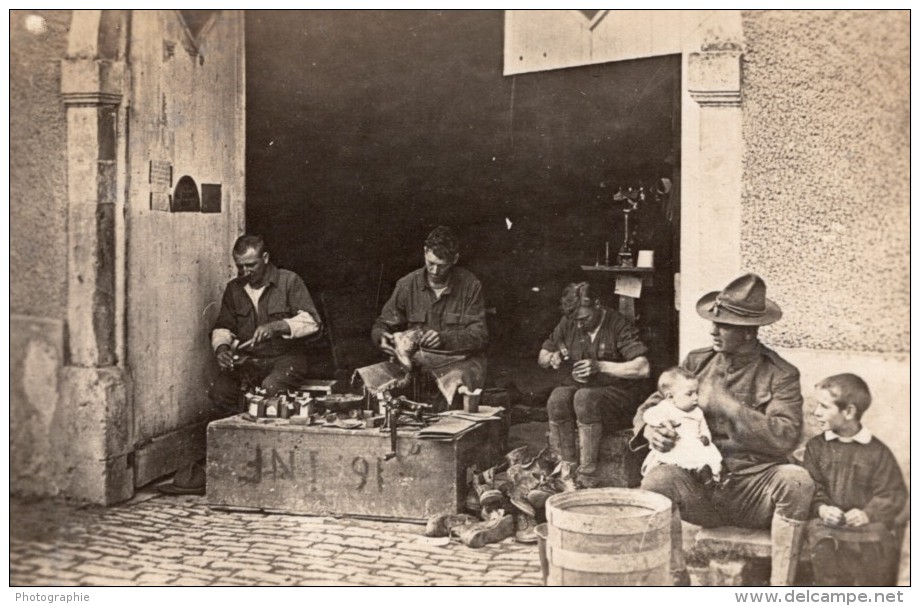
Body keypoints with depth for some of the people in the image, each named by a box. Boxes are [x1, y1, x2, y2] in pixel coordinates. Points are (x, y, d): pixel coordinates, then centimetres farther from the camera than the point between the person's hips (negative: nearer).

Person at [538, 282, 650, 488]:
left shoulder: (618, 326, -10)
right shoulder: (568, 324, 5)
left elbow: (642, 368, -18)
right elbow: (541, 358, 16)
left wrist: (601, 366, -23)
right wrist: (553, 359, -8)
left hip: (616, 391, -4)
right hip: (578, 386, 4)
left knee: (585, 398, -37)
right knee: (558, 398, -31)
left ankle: (587, 476, -31)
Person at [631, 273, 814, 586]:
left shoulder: (780, 374, 0)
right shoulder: (697, 362, 10)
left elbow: (784, 438, -13)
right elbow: (652, 405, 14)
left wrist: (725, 403, -15)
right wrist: (650, 429, -11)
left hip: (755, 489, -2)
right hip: (700, 484, 2)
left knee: (797, 480, -32)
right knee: (658, 478, -28)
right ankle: (675, 581, -15)